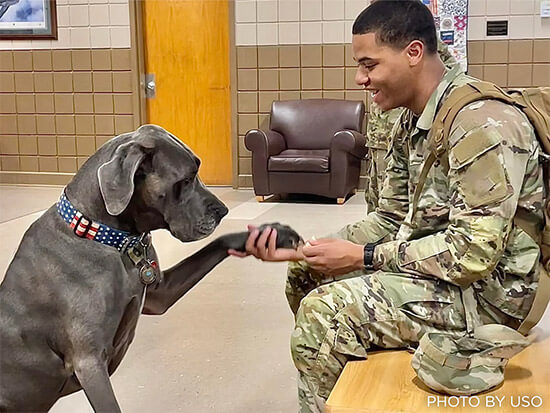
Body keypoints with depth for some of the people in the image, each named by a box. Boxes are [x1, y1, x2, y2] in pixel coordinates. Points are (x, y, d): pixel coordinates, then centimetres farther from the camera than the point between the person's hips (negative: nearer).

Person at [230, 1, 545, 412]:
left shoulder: (482, 122, -24)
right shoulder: (412, 121, 5)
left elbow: (475, 251, -28)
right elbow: (392, 219, 6)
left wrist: (363, 257, -21)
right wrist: (303, 248, -7)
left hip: (485, 287, -9)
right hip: (437, 259, 10)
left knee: (325, 310, -23)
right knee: (305, 272, 13)